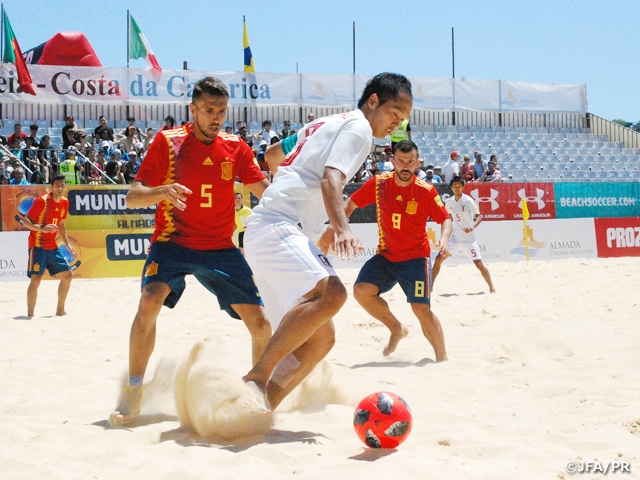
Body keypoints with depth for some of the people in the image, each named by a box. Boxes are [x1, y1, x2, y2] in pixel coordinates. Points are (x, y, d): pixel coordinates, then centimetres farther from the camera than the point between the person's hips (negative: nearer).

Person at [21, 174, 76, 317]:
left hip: (52, 246, 8)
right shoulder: (41, 201, -15)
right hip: (37, 245, -8)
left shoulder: (64, 203, 6)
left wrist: (67, 244, 20)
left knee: (67, 275, 8)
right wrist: (42, 228, -31)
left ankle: (60, 310, 20)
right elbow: (25, 221, -16)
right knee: (36, 279, -16)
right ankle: (30, 314, -8)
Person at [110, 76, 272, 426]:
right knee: (149, 302, -29)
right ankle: (132, 396, -14)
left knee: (260, 323, -3)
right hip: (173, 242, -3)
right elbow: (132, 198, -8)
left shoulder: (235, 147, 3)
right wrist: (161, 192, -30)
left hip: (220, 248, 3)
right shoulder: (168, 141, -5)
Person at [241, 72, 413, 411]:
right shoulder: (358, 127, -2)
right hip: (276, 227, -10)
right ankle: (257, 377, -29)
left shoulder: (325, 124, 26)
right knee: (331, 293, -33)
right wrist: (342, 228, -33)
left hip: (264, 233, 10)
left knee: (320, 338, 4)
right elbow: (330, 179, -19)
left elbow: (272, 155, 36)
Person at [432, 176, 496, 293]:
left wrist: (472, 227, -34)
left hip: (469, 239, -5)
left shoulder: (468, 201, -12)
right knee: (438, 259, 1)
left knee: (479, 263, -10)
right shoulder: (449, 202, 4)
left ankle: (492, 288, 1)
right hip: (455, 238, 5)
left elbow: (479, 217, -16)